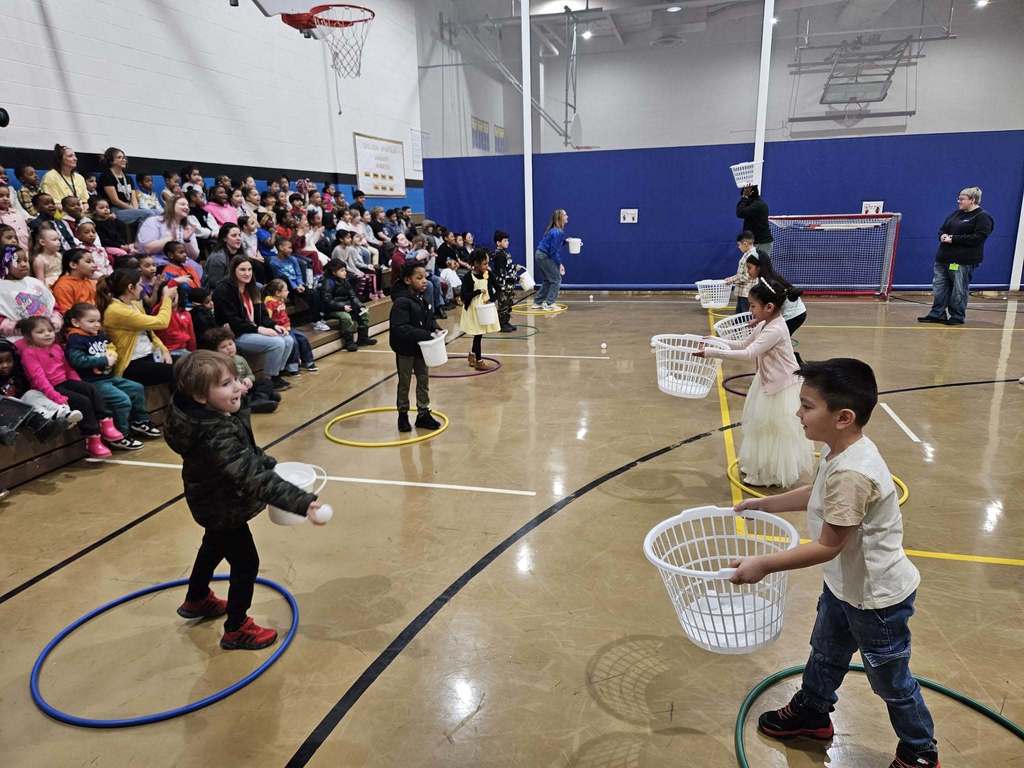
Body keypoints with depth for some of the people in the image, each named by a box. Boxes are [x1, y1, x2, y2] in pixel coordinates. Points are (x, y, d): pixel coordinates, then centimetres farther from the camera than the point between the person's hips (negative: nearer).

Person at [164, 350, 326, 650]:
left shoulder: (209, 415, -12)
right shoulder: (216, 437, -41)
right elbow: (252, 476, -47)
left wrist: (266, 461, 13)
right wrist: (300, 502, -53)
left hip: (214, 503, 10)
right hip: (224, 510, -10)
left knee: (214, 547, 32)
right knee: (245, 563, 5)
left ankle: (197, 600, 56)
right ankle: (236, 630, 22)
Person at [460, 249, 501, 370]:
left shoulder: (488, 274, 0)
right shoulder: (468, 277, -15)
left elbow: (496, 289, 6)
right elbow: (465, 295, -18)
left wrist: (491, 299, -10)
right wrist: (478, 291, -25)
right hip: (474, 308, -5)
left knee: (479, 334, 15)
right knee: (478, 334, -1)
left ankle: (472, 355, 35)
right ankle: (479, 361, 9)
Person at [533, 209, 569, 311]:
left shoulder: (554, 230, 10)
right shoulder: (558, 232, -18)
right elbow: (554, 250, -20)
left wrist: (565, 241, 6)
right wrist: (560, 264, -15)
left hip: (540, 255, 10)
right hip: (545, 257, -10)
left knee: (547, 280, 19)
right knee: (556, 279, 0)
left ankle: (537, 302, 22)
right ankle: (549, 304, 2)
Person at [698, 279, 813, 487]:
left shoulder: (775, 330, -29)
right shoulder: (764, 325, 1)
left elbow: (748, 354, -36)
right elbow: (743, 344, 14)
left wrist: (711, 352, -38)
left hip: (782, 387, -10)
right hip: (768, 383, 10)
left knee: (775, 431, 4)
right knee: (763, 427, 20)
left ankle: (773, 474, 20)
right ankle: (761, 467, 36)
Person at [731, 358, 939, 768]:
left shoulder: (851, 473, -37)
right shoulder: (839, 451, -8)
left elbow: (827, 546, -30)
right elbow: (816, 494, 13)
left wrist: (763, 565, -24)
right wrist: (764, 503, 17)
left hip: (877, 597, -9)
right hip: (845, 584, 9)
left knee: (891, 681, 16)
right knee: (825, 653, 28)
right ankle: (811, 712, 51)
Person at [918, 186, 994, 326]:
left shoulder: (982, 217, -7)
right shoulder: (956, 214, 17)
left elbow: (978, 237, -18)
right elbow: (942, 229, 21)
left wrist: (953, 239, -20)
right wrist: (942, 236, -4)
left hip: (963, 261, -8)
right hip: (944, 258, 8)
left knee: (959, 291, 0)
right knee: (939, 288, 8)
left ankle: (957, 316, 9)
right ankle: (937, 314, 14)